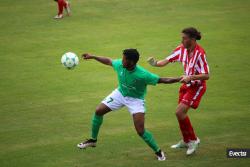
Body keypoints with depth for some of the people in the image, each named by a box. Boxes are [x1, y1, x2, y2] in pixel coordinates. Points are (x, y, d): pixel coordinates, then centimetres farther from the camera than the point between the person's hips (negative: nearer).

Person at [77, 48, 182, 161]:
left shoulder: (142, 75, -36)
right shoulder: (119, 64, -22)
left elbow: (162, 80, -32)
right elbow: (108, 61, 0)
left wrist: (180, 79, -43)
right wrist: (92, 57, 6)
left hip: (136, 100, -5)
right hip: (120, 93, 5)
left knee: (140, 131, -16)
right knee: (98, 111, 2)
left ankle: (158, 151, 6)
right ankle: (93, 140, 24)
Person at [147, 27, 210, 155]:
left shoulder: (200, 53, -24)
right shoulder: (182, 49, -4)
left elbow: (206, 76, -25)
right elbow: (167, 61, -2)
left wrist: (190, 77, -37)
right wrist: (156, 63, -22)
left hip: (197, 86, -7)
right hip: (186, 85, 7)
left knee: (180, 112, -16)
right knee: (181, 113, 13)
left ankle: (193, 140, 2)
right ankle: (186, 141, 33)